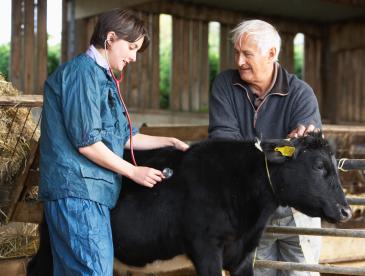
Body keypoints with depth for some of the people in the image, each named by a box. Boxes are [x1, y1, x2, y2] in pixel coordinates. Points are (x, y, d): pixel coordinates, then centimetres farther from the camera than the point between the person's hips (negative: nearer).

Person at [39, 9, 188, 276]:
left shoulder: (103, 77, 21)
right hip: (78, 191, -10)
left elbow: (123, 137, 24)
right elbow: (86, 142, -16)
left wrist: (171, 142, 21)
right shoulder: (83, 71, -10)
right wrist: (134, 172, -9)